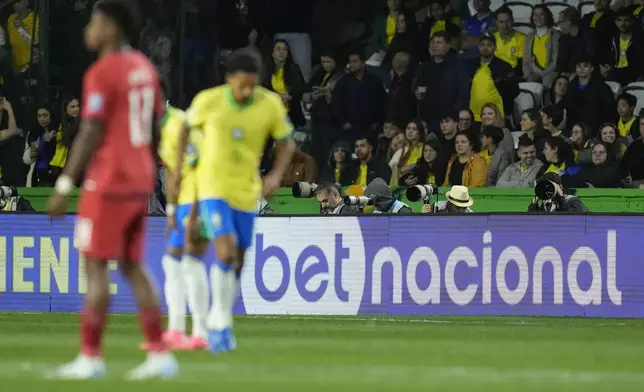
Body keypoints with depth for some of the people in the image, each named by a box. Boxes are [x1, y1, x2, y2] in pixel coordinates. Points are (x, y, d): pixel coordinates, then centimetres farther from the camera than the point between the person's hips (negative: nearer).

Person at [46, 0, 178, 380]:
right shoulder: (145, 68, 12)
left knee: (95, 265, -3)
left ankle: (90, 357, -3)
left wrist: (65, 186, -14)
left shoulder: (101, 73, -13)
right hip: (139, 181, 8)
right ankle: (160, 355, 5)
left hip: (108, 181, -8)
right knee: (132, 266, 11)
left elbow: (91, 134, -17)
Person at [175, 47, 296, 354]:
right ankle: (222, 324, -7)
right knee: (226, 252, -19)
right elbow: (187, 127, 7)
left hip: (247, 192, 3)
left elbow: (286, 143, 3)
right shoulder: (208, 101, -13)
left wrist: (276, 175, -12)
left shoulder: (271, 105, -10)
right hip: (213, 188, -3)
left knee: (237, 262, 10)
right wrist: (179, 167, 7)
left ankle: (218, 321, 29)